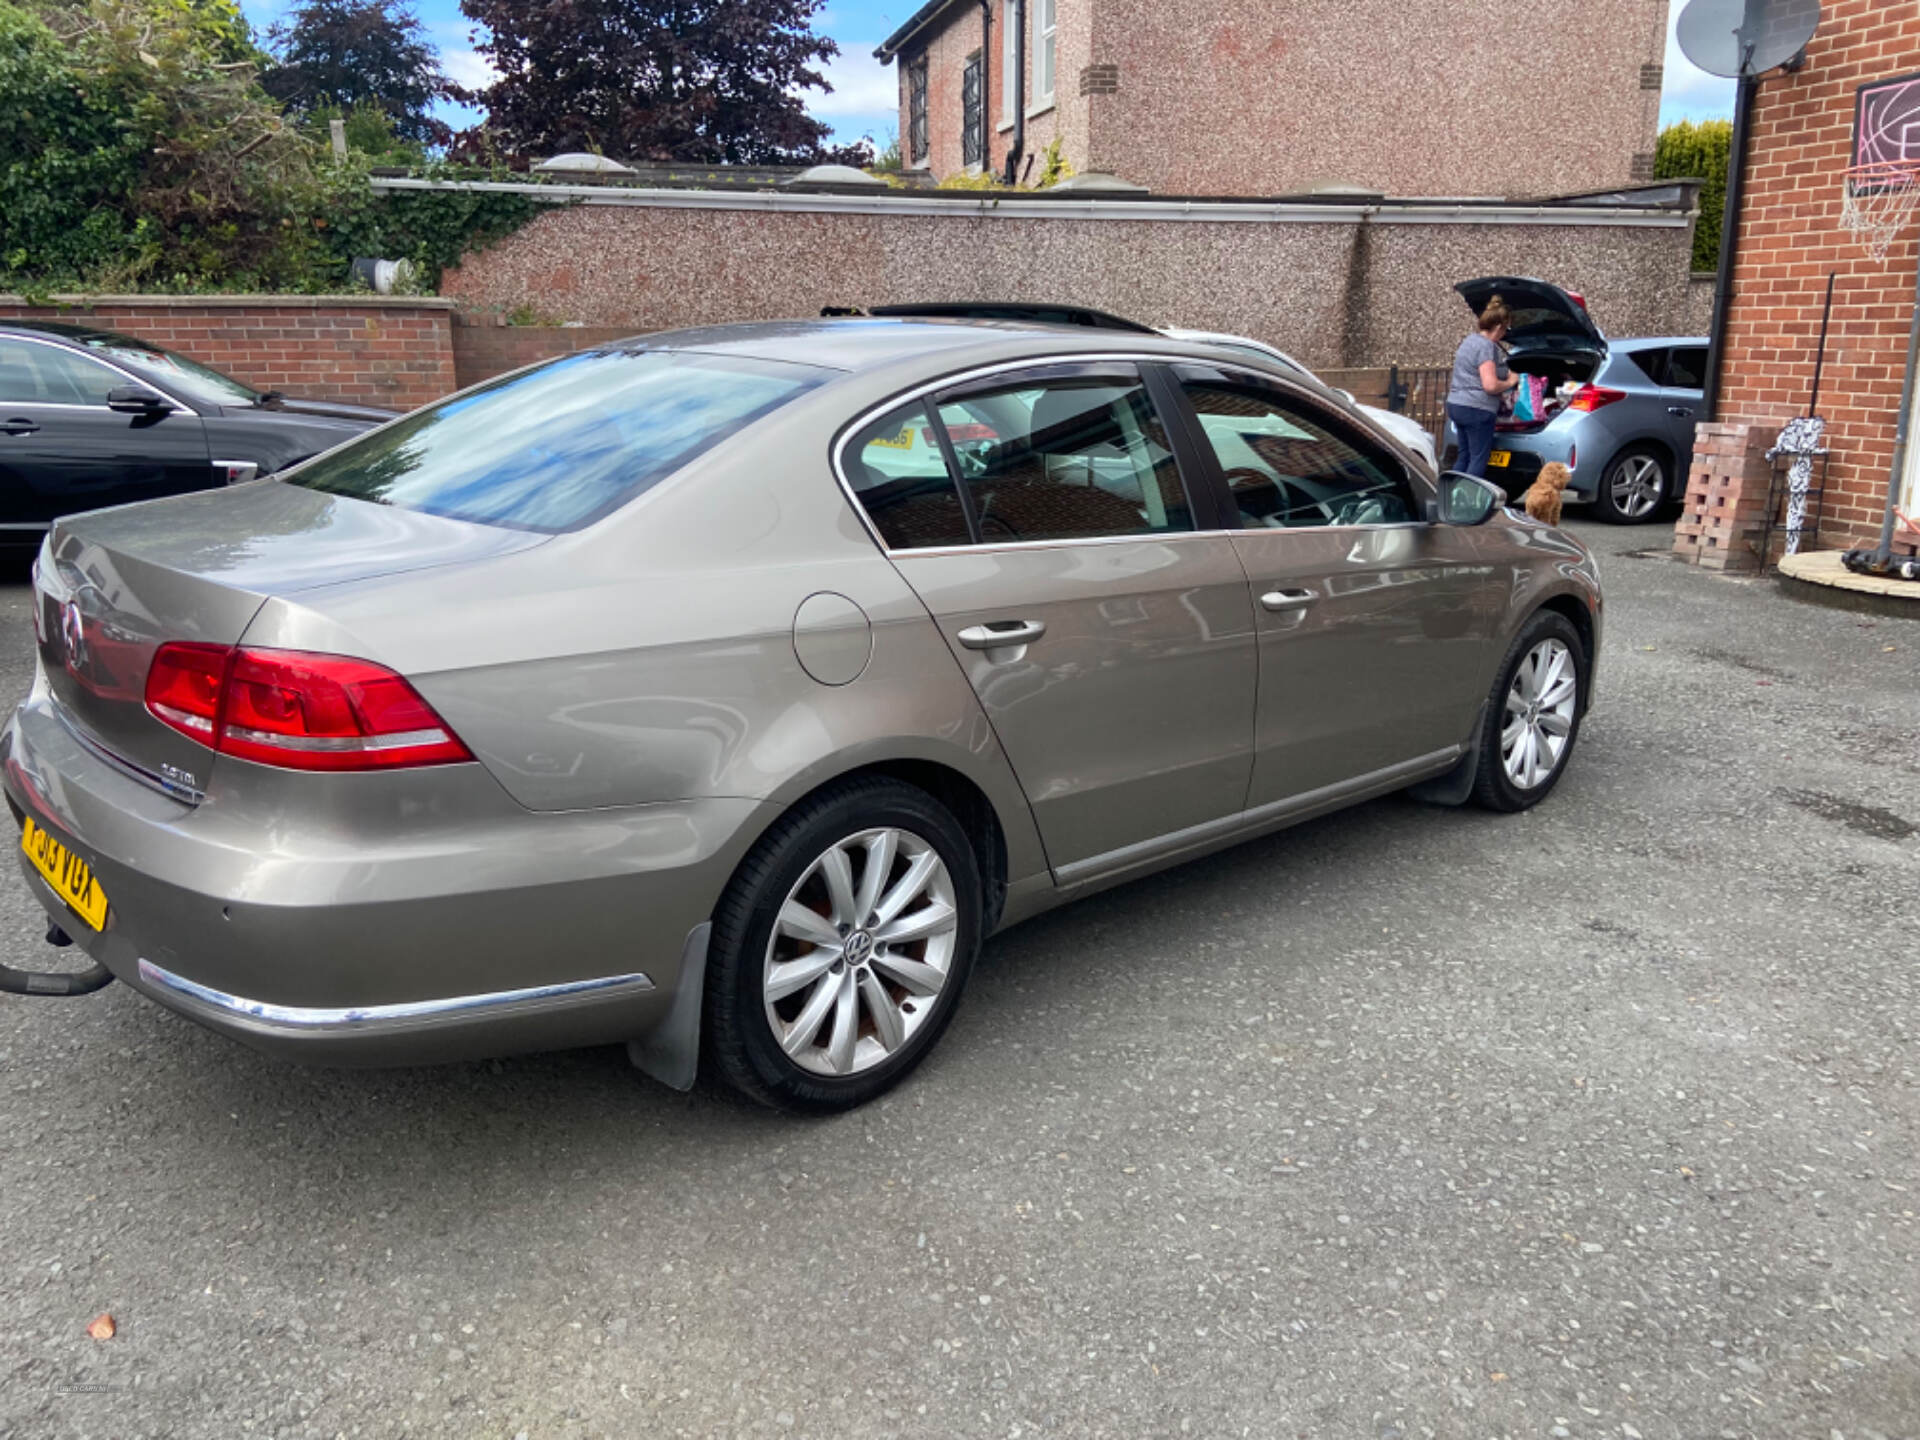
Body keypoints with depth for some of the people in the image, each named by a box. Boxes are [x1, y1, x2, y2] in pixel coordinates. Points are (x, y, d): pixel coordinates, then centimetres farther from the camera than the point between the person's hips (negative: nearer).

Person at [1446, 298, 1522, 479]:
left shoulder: (1470, 340, 15)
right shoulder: (1486, 346, -15)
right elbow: (1490, 385, -23)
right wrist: (1510, 382, -4)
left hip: (1456, 405, 10)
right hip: (1477, 410, -10)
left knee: (1464, 456, 15)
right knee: (1479, 459, -3)